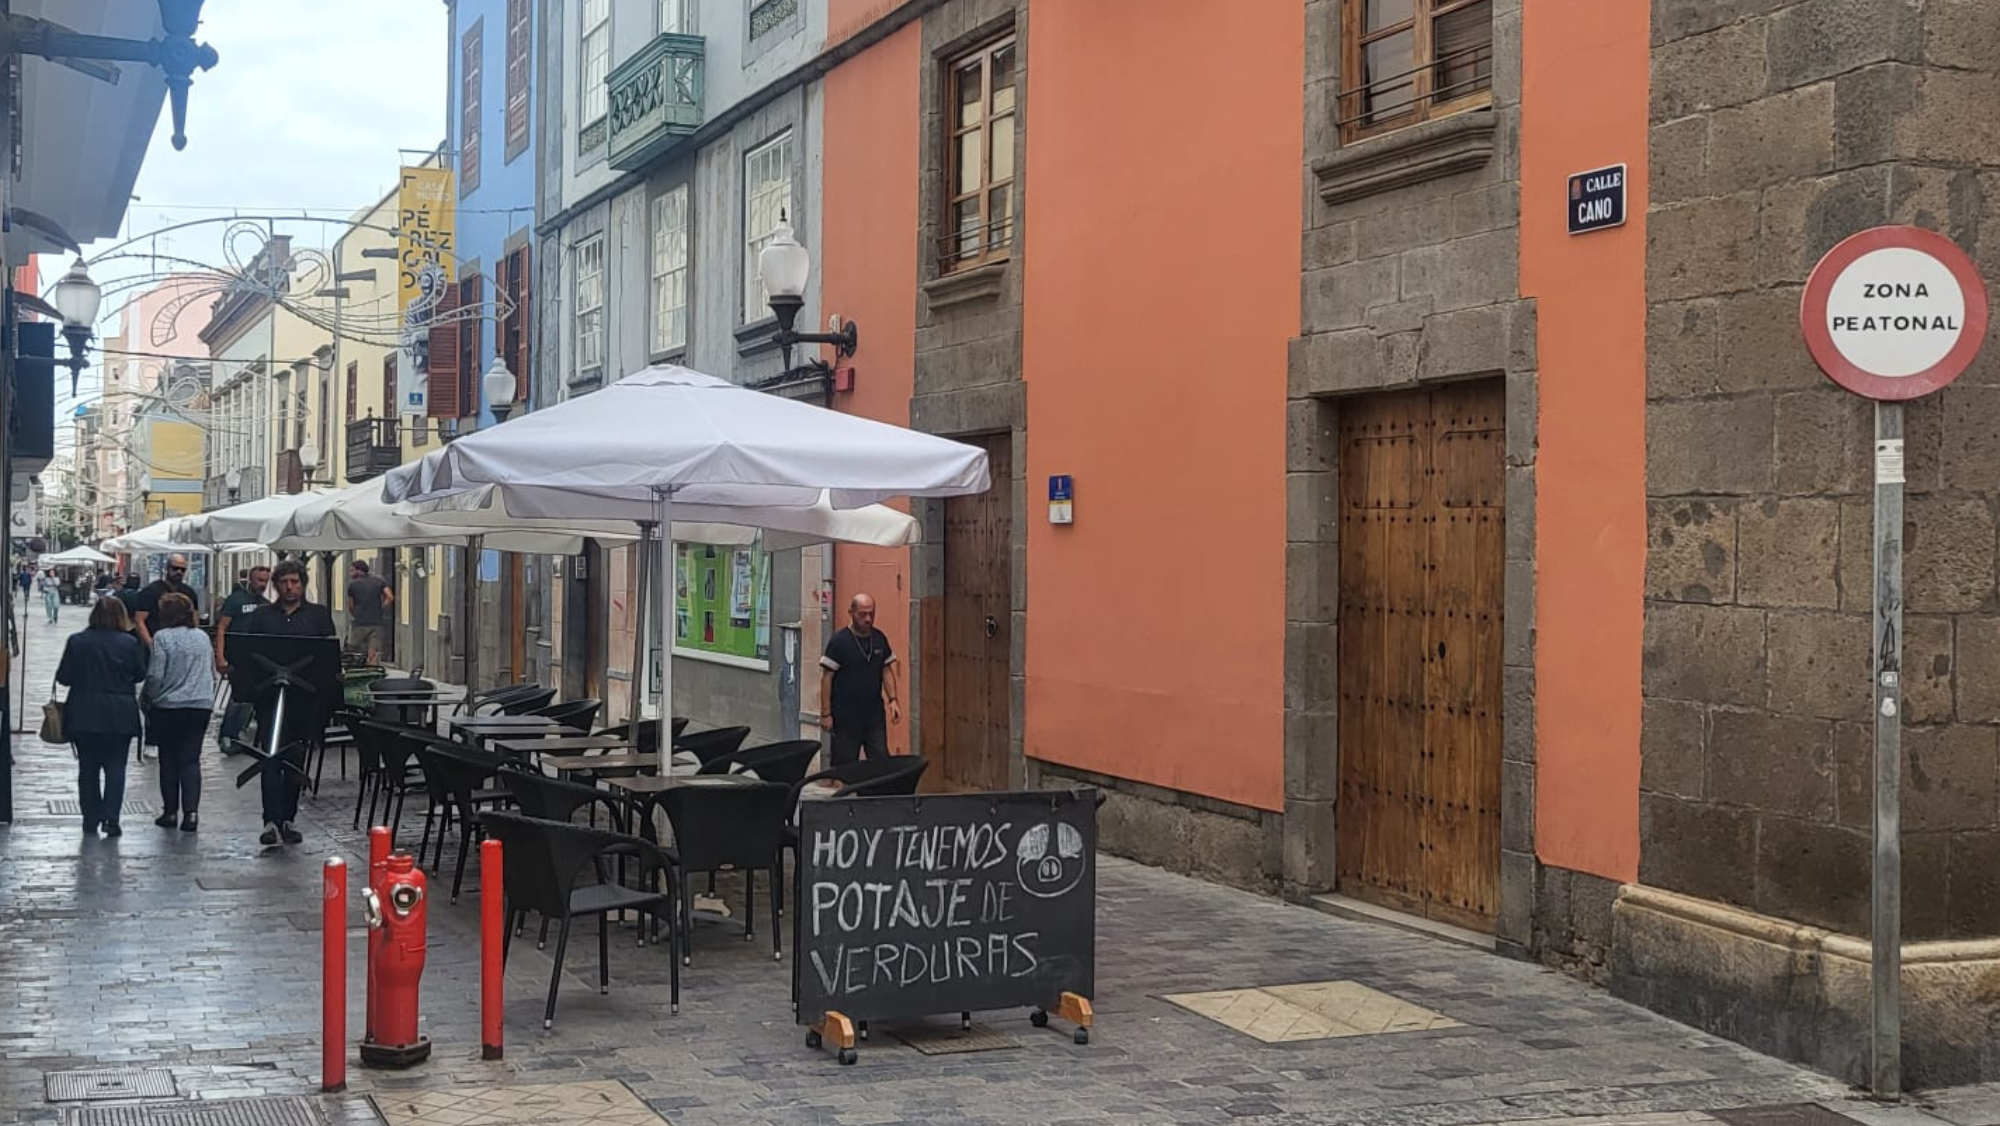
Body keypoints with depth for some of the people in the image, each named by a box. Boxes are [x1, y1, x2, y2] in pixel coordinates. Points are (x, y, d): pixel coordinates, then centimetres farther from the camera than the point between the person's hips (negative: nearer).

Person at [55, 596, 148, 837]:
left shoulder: (76, 642, -5)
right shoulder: (129, 643, -7)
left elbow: (63, 678, -2)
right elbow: (141, 674, 4)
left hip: (83, 715, 1)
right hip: (120, 716, -1)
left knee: (88, 768, 12)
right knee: (115, 767, 5)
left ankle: (91, 820, 14)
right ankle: (110, 818, -7)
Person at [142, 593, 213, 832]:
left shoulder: (162, 637, -10)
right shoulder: (202, 637, 7)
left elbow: (155, 675, -12)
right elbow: (212, 672, 14)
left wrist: (151, 697, 5)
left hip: (169, 705, -3)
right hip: (201, 705, 4)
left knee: (169, 759, 10)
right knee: (191, 759, 4)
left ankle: (170, 811, 15)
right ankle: (191, 811, -9)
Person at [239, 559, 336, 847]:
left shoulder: (318, 614, 10)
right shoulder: (262, 615, 11)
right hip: (268, 696, -1)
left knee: (295, 759, 6)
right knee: (272, 758, -9)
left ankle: (287, 820, 14)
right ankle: (272, 821, -12)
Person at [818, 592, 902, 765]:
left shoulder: (880, 639, 5)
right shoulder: (839, 641, -10)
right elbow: (827, 678, -9)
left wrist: (892, 699, 3)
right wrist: (826, 713, -11)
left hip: (875, 713, 5)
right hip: (846, 717, -4)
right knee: (845, 765, 2)